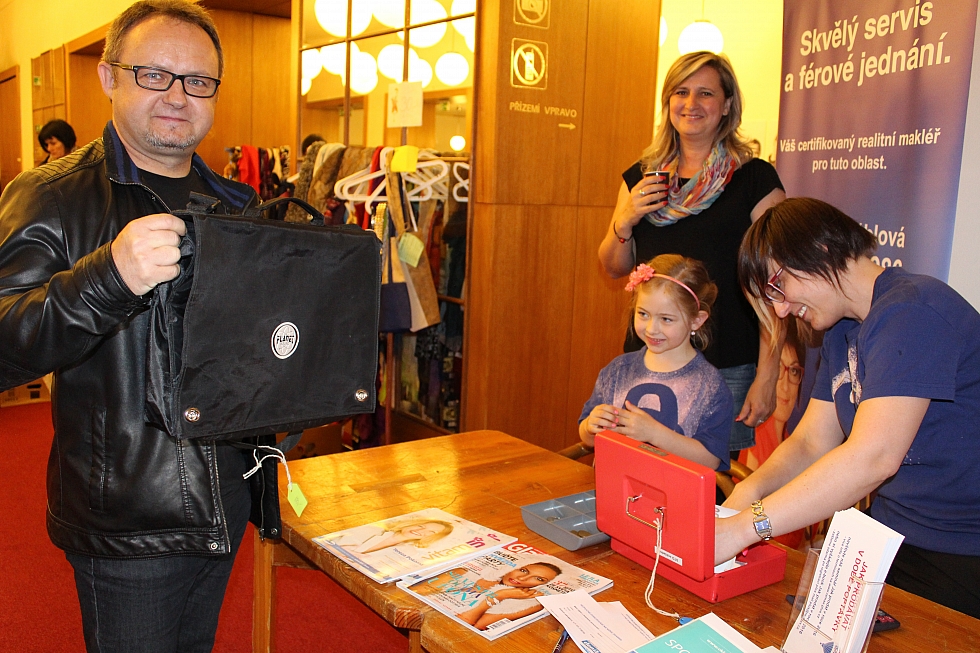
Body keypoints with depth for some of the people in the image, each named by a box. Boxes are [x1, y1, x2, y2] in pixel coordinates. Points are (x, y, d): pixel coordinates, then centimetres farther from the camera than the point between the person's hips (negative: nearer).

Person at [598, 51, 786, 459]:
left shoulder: (755, 179, -3)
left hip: (727, 368, -3)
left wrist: (767, 375, -10)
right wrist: (625, 221, -4)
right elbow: (614, 268, 15)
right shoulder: (642, 176, 9)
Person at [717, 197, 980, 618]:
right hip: (891, 542, 8)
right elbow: (811, 441, 7)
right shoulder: (842, 330, 10)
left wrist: (743, 527, -32)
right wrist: (750, 490, -13)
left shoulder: (911, 310, -21)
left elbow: (872, 457, -31)